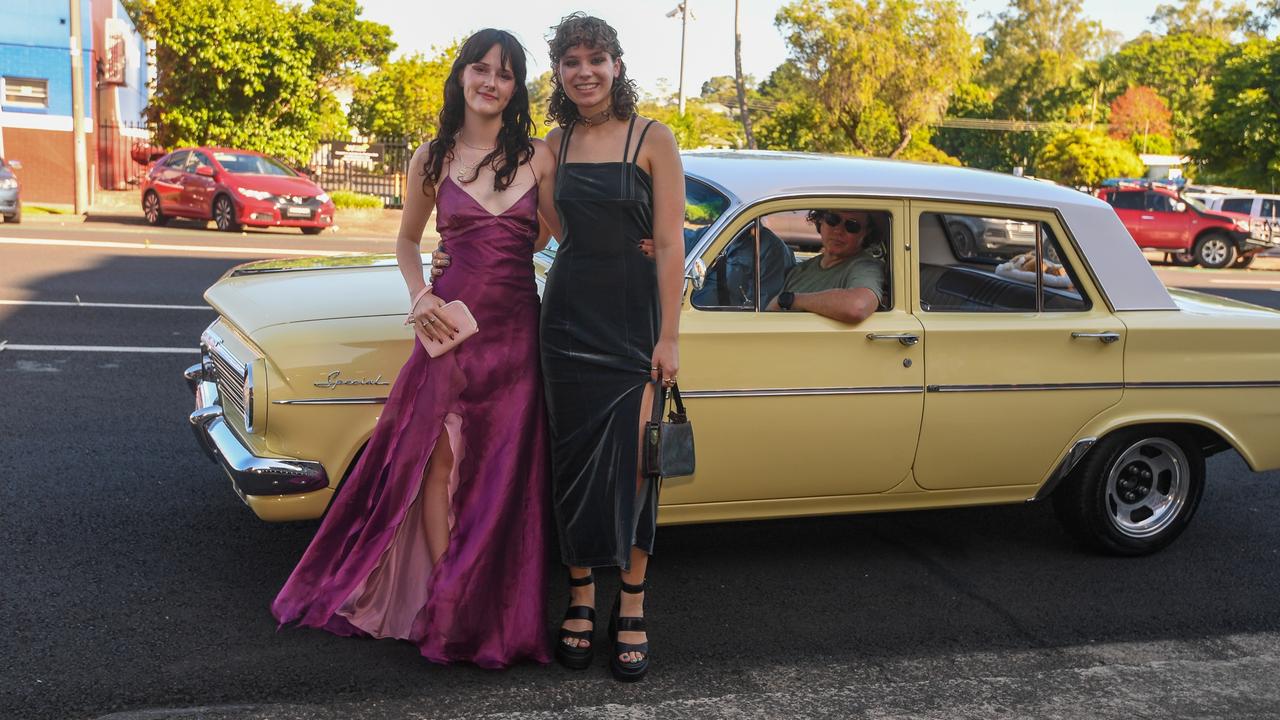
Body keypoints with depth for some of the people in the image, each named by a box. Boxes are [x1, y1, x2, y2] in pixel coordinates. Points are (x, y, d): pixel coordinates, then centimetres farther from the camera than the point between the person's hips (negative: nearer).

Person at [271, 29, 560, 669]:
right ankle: (443, 604, 14)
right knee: (441, 460, 1)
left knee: (503, 473, 5)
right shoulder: (434, 158, 4)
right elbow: (407, 241, 14)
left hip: (516, 329, 0)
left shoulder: (538, 157, 2)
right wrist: (419, 295, -2)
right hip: (451, 324, 0)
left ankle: (488, 612, 18)